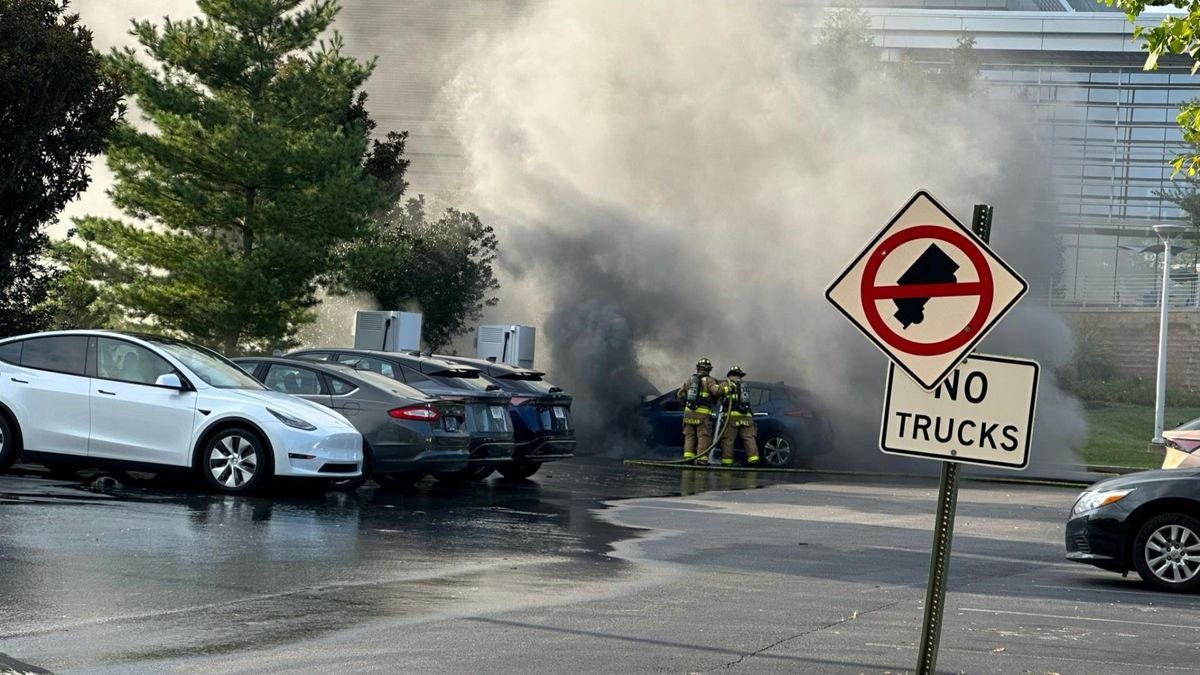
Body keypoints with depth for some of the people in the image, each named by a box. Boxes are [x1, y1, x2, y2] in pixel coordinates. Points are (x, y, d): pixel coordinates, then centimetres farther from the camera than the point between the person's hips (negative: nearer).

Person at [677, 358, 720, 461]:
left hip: (688, 412, 5)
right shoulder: (708, 380, -2)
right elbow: (716, 391, -19)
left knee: (689, 436, 13)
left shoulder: (689, 380, 14)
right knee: (704, 437, -1)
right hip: (703, 414, -5)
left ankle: (688, 456, 5)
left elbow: (679, 395, 18)